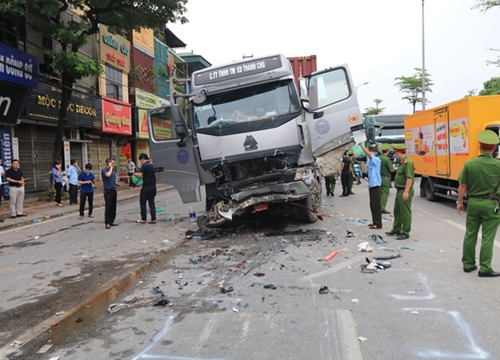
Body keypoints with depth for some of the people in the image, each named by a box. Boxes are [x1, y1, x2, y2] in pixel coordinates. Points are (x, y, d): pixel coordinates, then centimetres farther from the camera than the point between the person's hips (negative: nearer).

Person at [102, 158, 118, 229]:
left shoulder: (113, 171, 15)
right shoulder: (104, 170, -7)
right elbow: (108, 175, -28)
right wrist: (111, 168, -15)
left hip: (114, 190, 8)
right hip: (108, 191, -7)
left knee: (113, 207, 9)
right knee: (108, 207, -6)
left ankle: (111, 221, 17)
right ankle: (107, 223, -1)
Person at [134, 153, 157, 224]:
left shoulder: (144, 165, -13)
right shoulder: (151, 165, 12)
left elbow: (140, 175, -19)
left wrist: (136, 174, 0)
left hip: (146, 187, -7)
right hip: (153, 187, 7)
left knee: (143, 202, 7)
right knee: (151, 203, 10)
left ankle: (143, 219, 10)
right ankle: (153, 219, 6)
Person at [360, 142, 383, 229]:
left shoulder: (376, 159, -11)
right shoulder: (370, 160, 15)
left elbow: (368, 154, -30)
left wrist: (361, 145, -36)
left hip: (376, 185, -9)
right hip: (372, 185, 9)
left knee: (376, 205, -6)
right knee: (372, 205, 13)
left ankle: (378, 224, -1)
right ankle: (375, 222, 21)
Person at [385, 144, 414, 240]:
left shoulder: (407, 162, -18)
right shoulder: (402, 162, 14)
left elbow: (409, 178, -24)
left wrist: (406, 192, -28)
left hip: (405, 191, -11)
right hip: (400, 190, 11)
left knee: (405, 212, -2)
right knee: (397, 211, 18)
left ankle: (405, 233, 6)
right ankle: (396, 229, 30)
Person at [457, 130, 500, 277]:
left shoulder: (469, 164, -7)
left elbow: (462, 186, -3)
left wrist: (459, 202, 7)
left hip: (473, 203, 2)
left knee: (470, 235, 12)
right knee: (487, 237, 3)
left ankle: (468, 264, 21)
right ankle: (485, 269, 6)